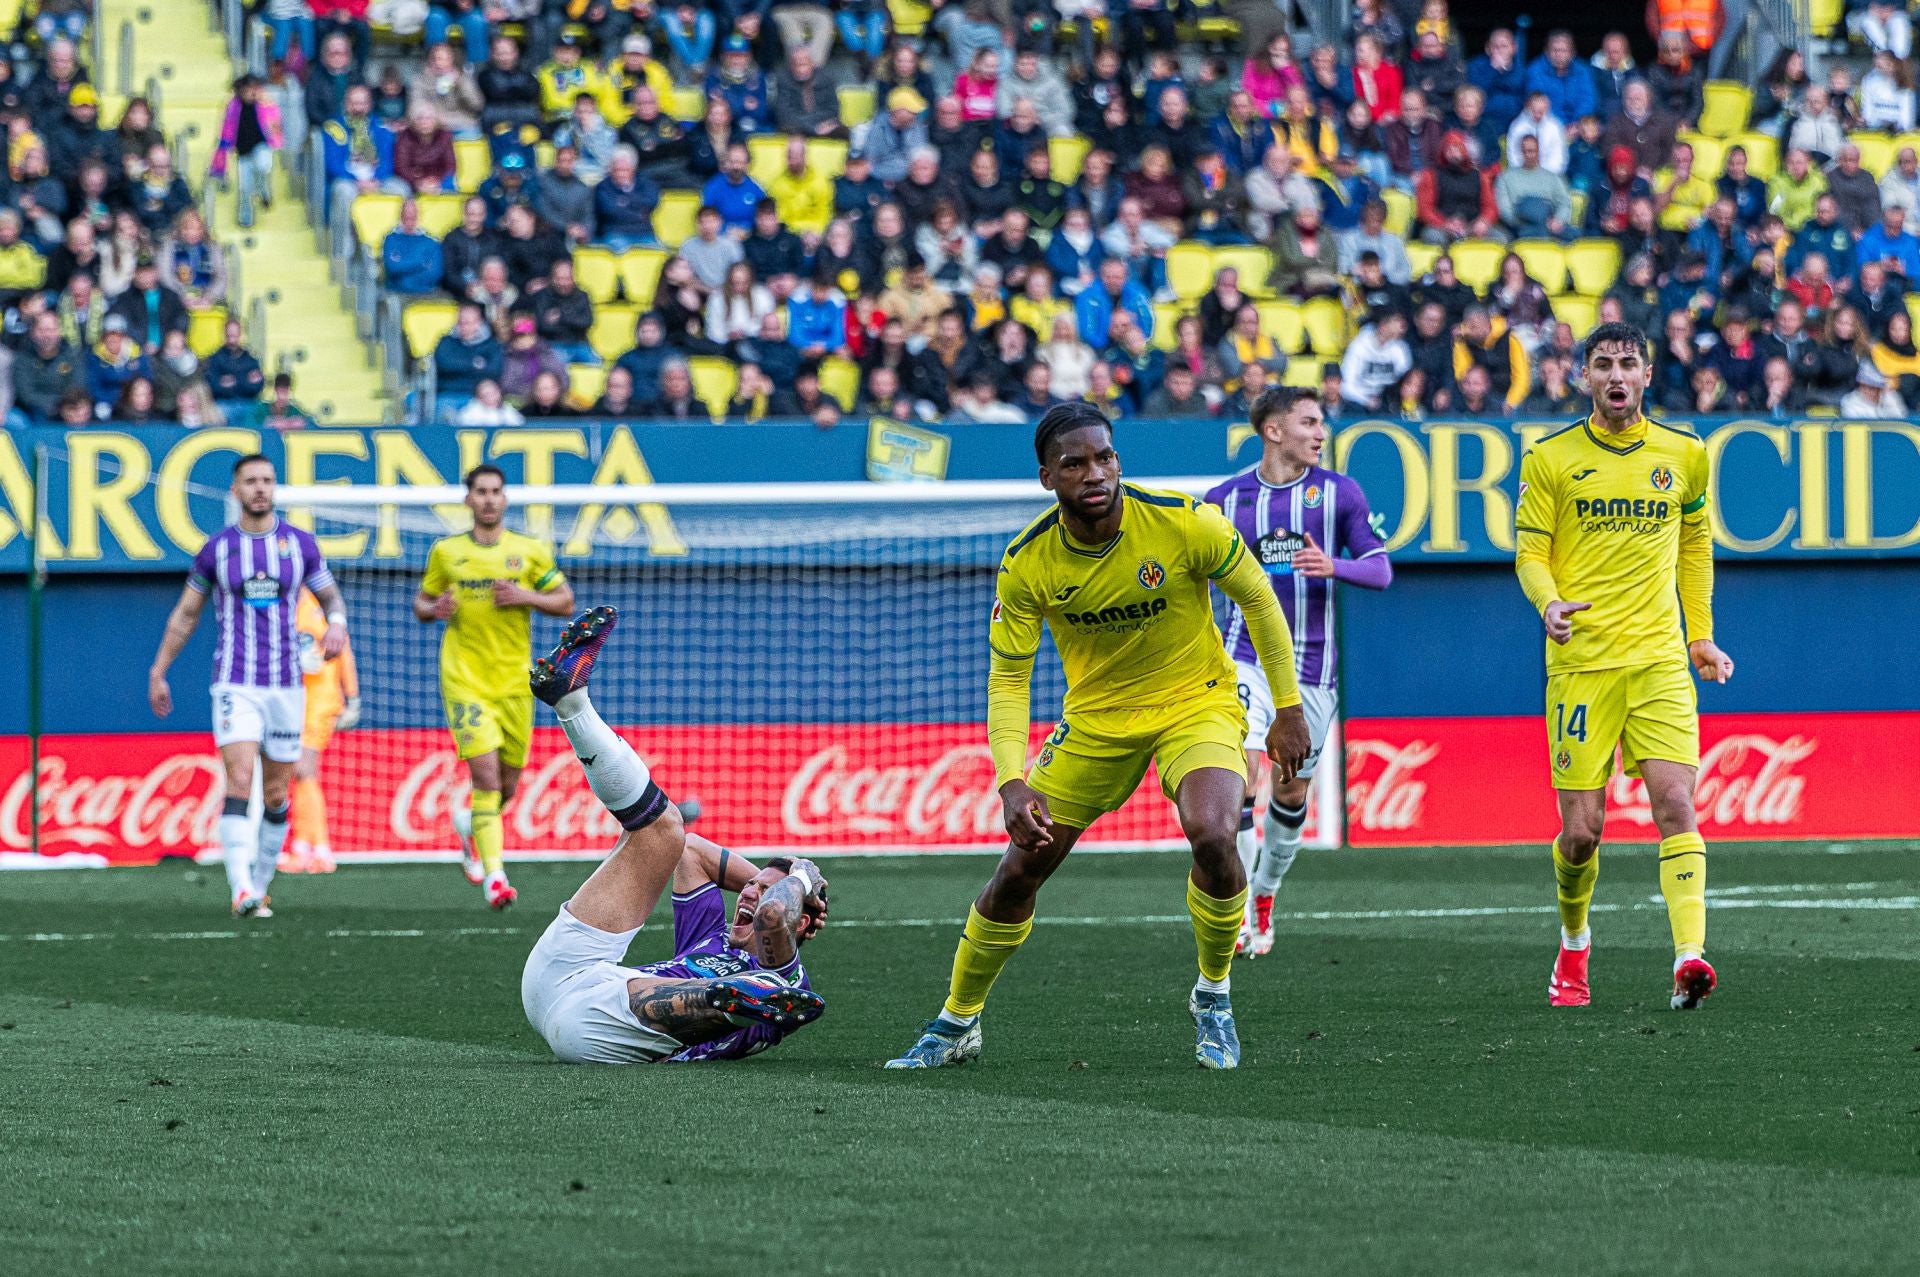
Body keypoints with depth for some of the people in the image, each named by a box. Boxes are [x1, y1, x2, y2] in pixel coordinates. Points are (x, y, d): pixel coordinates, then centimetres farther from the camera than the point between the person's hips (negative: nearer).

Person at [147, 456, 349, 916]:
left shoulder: (300, 544, 5)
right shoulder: (217, 548, 3)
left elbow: (331, 597, 14)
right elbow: (185, 614, 13)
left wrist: (336, 624, -9)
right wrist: (158, 672, 13)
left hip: (286, 684, 2)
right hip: (234, 683, -2)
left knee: (275, 794, 7)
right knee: (239, 780, -19)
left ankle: (260, 886, 22)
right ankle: (241, 890, -27)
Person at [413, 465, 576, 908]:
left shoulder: (530, 551, 4)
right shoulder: (446, 552, 6)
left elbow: (566, 603, 6)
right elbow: (421, 603, 16)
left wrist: (526, 596, -12)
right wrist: (435, 609, -8)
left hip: (513, 683, 2)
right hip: (463, 680, -2)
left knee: (506, 785, 9)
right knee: (485, 772, -17)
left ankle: (469, 824, 42)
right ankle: (493, 873, -18)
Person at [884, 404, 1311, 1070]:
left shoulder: (1182, 522, -22)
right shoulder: (1026, 563, -17)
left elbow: (1258, 599, -7)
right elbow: (1007, 679, -10)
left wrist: (1288, 708, -3)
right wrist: (1014, 783, -24)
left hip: (1198, 703, -2)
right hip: (1095, 717, 2)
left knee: (1211, 834, -30)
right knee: (1018, 871, 1)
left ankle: (1214, 995, -5)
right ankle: (957, 1023, 24)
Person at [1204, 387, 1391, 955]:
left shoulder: (1339, 493, 1)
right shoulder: (1225, 499, 1)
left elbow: (1380, 569, -2)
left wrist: (1334, 566, -22)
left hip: (1311, 666, 1)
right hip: (1247, 658, -1)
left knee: (1291, 791, 9)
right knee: (1240, 775, -19)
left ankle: (1265, 894, 32)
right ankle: (1236, 910, -11)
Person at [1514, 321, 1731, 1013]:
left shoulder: (1684, 454, 9)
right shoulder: (1550, 459, 2)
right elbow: (1530, 552, 2)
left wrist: (1701, 634, 19)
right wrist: (1549, 602, -18)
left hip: (1659, 658, 1)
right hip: (1581, 662, -1)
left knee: (1675, 802, -16)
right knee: (1581, 830, -1)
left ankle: (1689, 957, -25)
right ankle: (1574, 943, 28)